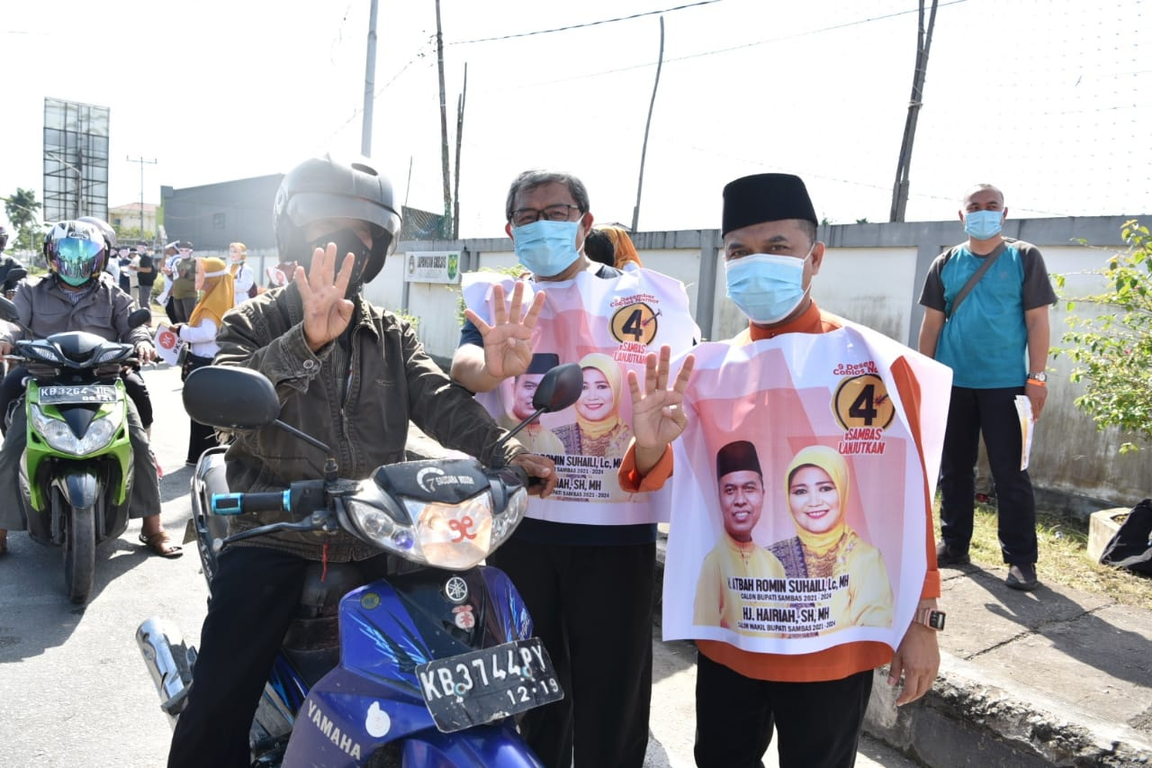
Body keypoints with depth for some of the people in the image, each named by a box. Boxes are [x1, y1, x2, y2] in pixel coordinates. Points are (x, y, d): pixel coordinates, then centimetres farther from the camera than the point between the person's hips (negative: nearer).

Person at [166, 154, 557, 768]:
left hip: (372, 545, 3)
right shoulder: (255, 323, 2)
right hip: (273, 541, -3)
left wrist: (502, 450, -25)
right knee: (216, 716, -4)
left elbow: (439, 401, -6)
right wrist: (308, 339, -35)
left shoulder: (392, 336, 11)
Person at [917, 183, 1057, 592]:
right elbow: (932, 323, 10)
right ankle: (953, 544, 23)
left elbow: (1037, 320, -1)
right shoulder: (946, 263, 9)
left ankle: (1020, 559, 7)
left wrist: (1037, 378, -7)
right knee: (954, 469, 11)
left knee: (1011, 474, -1)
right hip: (953, 383, 3)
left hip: (1005, 385, -3)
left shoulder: (1025, 258, 2)